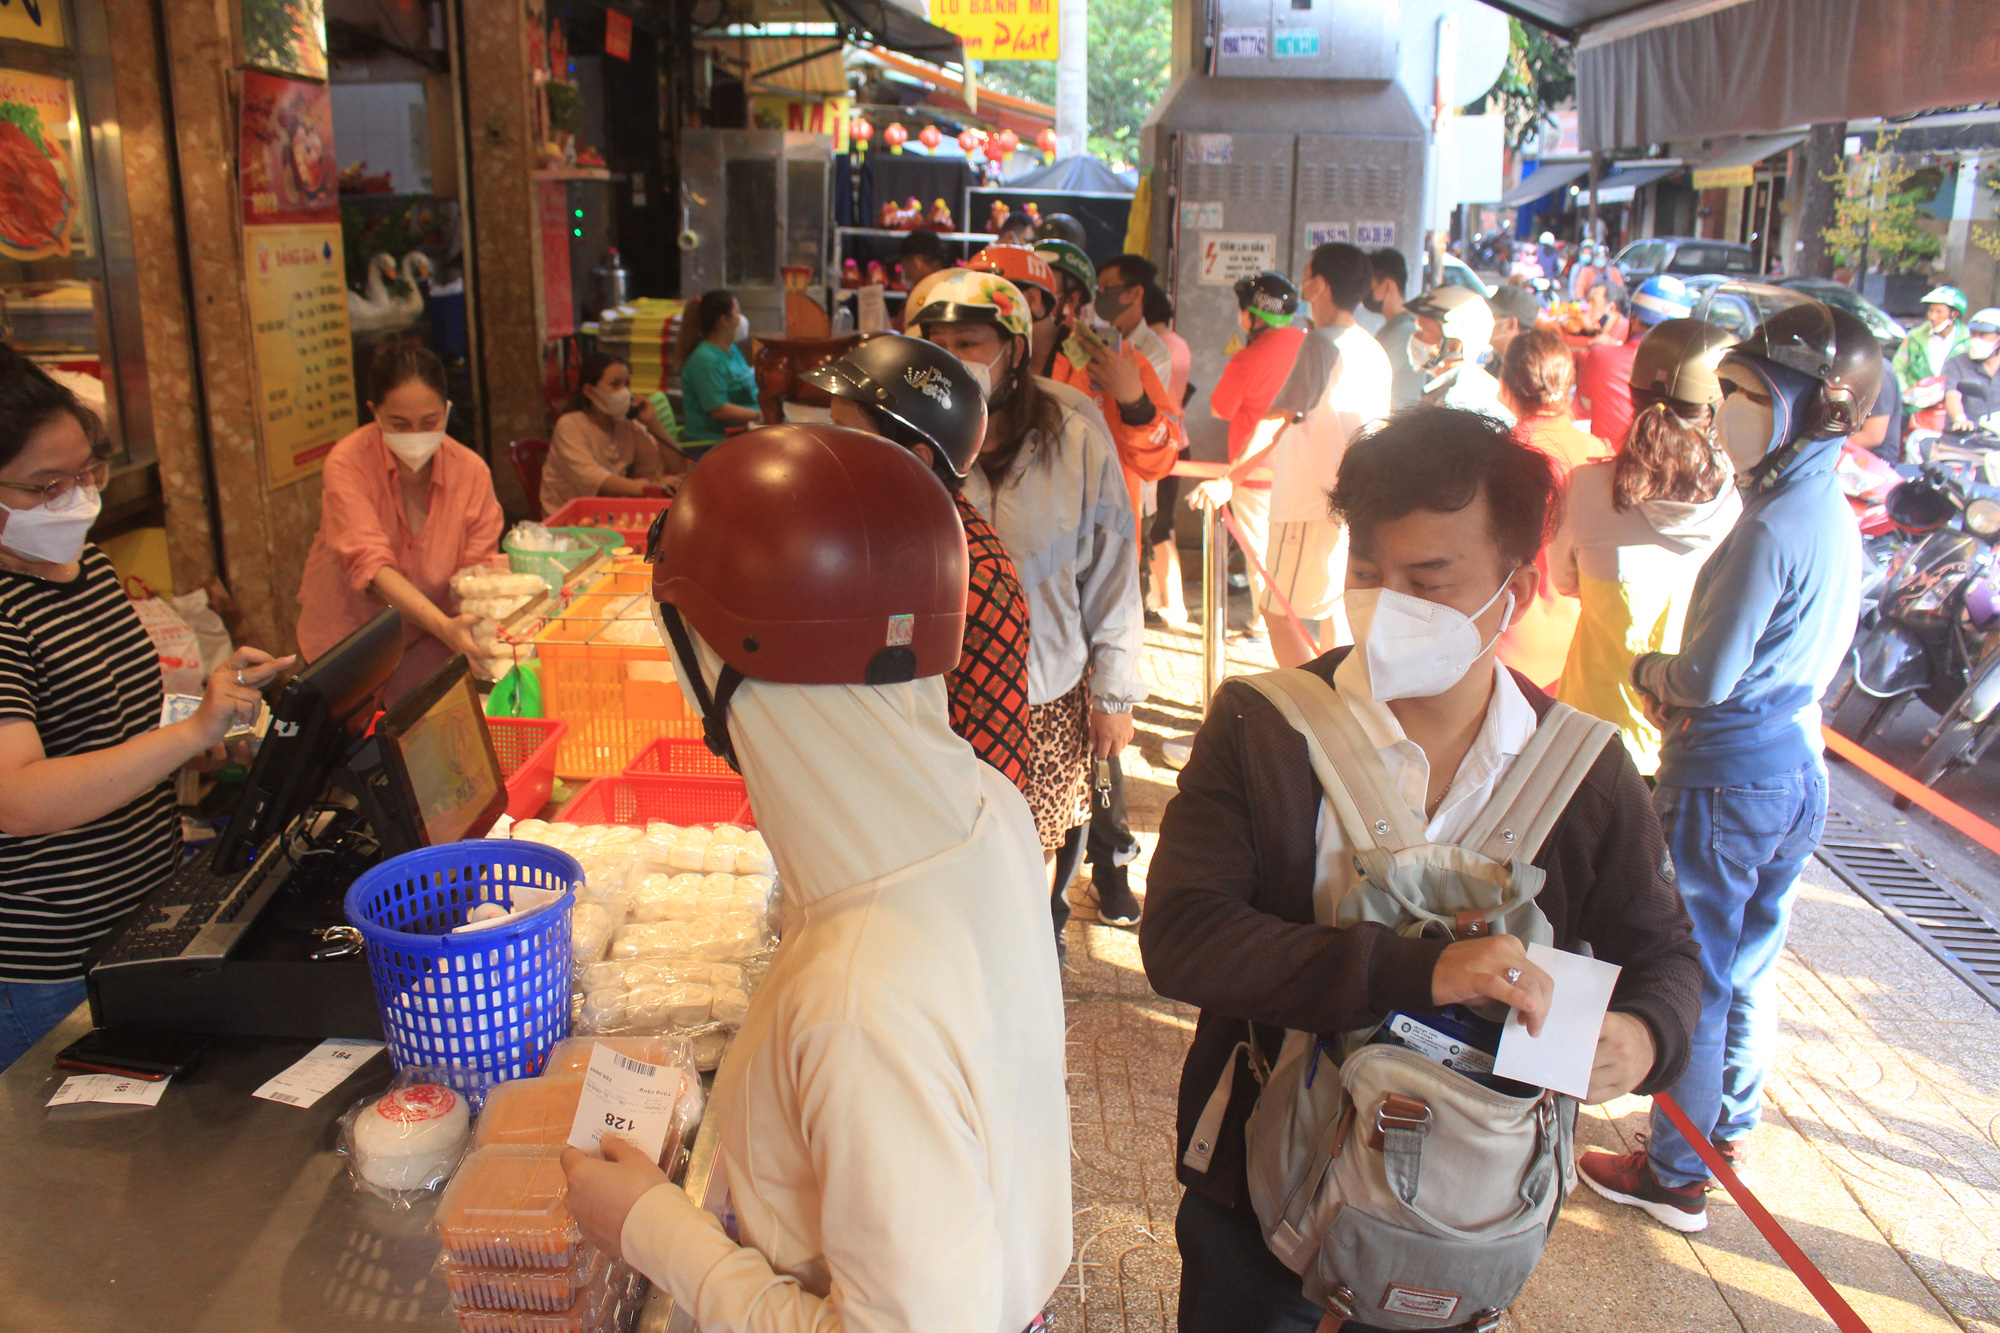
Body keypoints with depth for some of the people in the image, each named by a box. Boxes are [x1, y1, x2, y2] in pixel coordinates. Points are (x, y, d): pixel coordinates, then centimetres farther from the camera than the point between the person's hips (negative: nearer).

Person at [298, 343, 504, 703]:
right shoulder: (346, 464, -18)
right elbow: (372, 565, -29)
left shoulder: (471, 470, -11)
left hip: (426, 646, 2)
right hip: (347, 644, -1)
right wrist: (444, 626, -45)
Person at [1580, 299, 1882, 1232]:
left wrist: (1647, 671, -1)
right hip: (1800, 770, 9)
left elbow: (1707, 677, -22)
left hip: (1727, 777, -9)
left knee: (1692, 978, 4)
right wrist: (1679, 687, 5)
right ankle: (1729, 1128, 39)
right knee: (1750, 963, 22)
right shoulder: (1839, 523, 7)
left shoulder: (1770, 531, -22)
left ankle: (1676, 1176, 18)